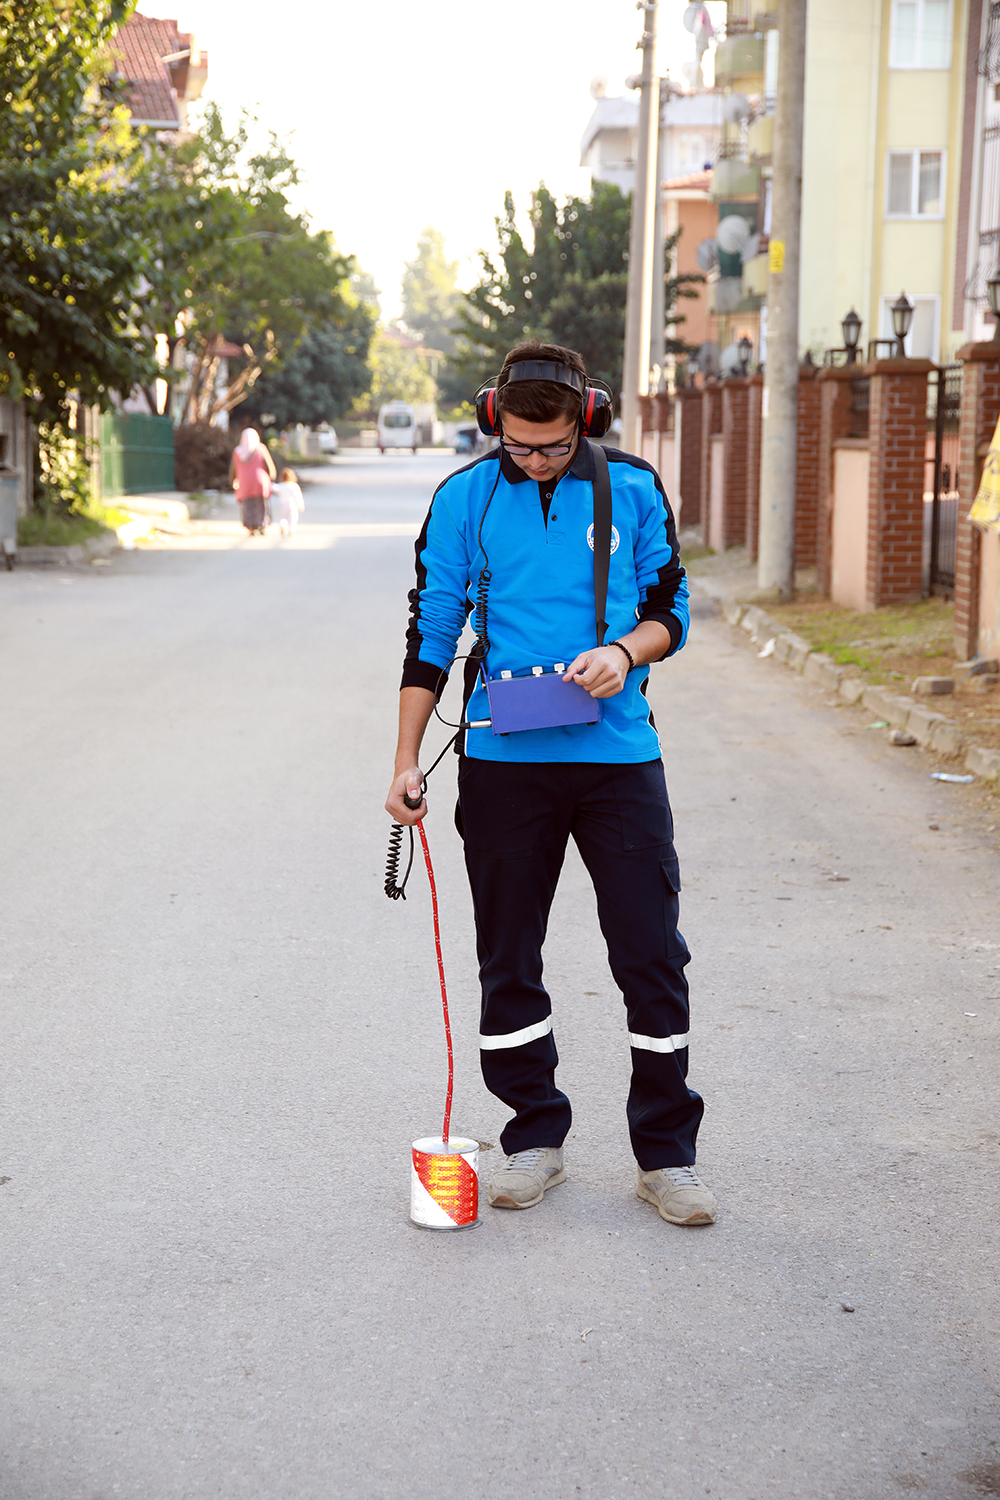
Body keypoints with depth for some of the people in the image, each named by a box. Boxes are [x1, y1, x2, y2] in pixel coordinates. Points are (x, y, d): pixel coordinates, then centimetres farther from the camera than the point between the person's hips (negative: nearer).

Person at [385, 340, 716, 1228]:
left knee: (653, 956, -1)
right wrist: (407, 762, 3)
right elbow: (432, 631, 6)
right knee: (509, 961, 7)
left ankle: (665, 1153, 12)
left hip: (619, 755, 0)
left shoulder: (633, 490, 2)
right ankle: (535, 1139, 23)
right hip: (504, 762, 1)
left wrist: (623, 653, -14)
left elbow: (671, 611, 9)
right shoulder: (464, 500, 2)